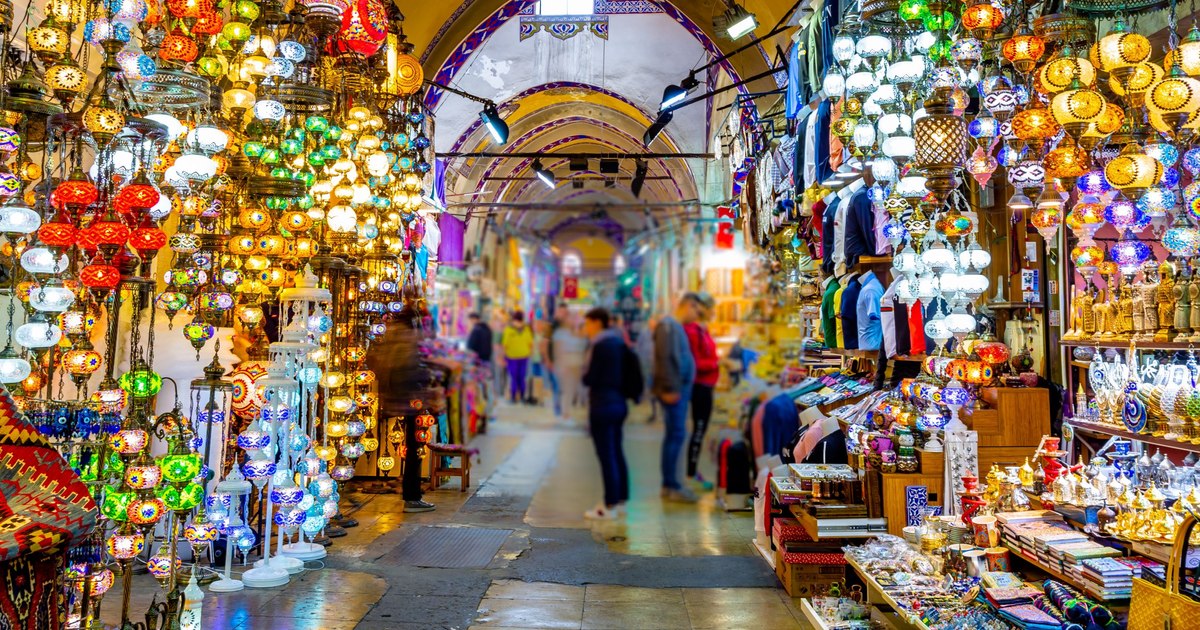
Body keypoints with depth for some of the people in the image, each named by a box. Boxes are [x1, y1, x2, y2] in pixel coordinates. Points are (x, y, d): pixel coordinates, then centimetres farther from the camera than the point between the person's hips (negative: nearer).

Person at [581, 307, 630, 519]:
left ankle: (610, 506, 1)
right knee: (617, 454, 15)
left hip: (603, 406, -9)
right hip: (619, 403, 9)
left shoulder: (600, 346, -16)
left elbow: (589, 379, -15)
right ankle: (620, 501, 22)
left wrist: (584, 376, 4)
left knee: (607, 456, -4)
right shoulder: (619, 343, 11)